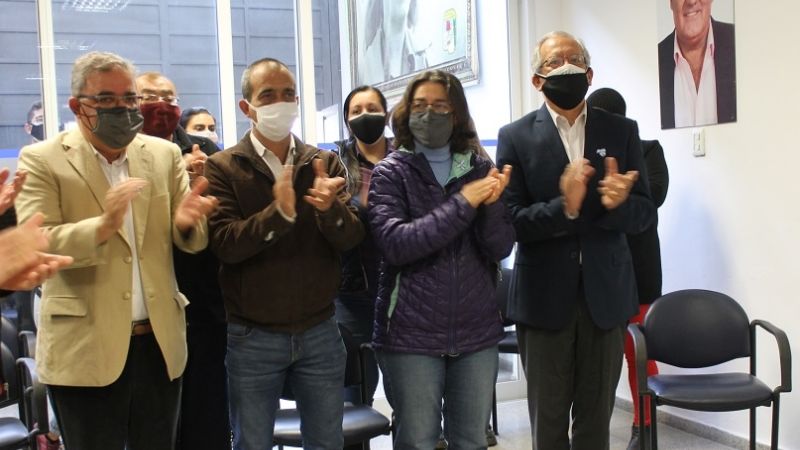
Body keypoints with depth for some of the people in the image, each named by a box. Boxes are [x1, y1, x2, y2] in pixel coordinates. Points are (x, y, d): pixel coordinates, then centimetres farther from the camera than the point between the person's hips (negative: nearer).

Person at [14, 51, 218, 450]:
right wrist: (103, 226, -31)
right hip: (85, 347, -3)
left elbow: (192, 241, 4)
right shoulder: (42, 160, -4)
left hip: (160, 341, 4)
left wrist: (185, 221, -21)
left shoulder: (164, 155, 7)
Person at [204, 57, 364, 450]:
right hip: (252, 337, -2)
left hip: (320, 331, 3)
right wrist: (279, 213, -33)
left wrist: (330, 208, -28)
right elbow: (224, 244, -18)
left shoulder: (324, 163, 3)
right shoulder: (223, 167, -5)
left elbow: (352, 237, -7)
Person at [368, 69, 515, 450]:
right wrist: (463, 203, -20)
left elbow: (500, 248, 0)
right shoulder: (390, 172, -2)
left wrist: (491, 203, -19)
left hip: (476, 331, 3)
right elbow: (395, 244, -18)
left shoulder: (480, 169, 6)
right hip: (412, 333, -3)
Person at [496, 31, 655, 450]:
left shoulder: (622, 131, 5)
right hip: (544, 296, -2)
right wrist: (563, 208, -26)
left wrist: (619, 204, -21)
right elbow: (510, 222, -9)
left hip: (605, 292, 2)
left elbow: (645, 213, 2)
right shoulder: (515, 136, -2)